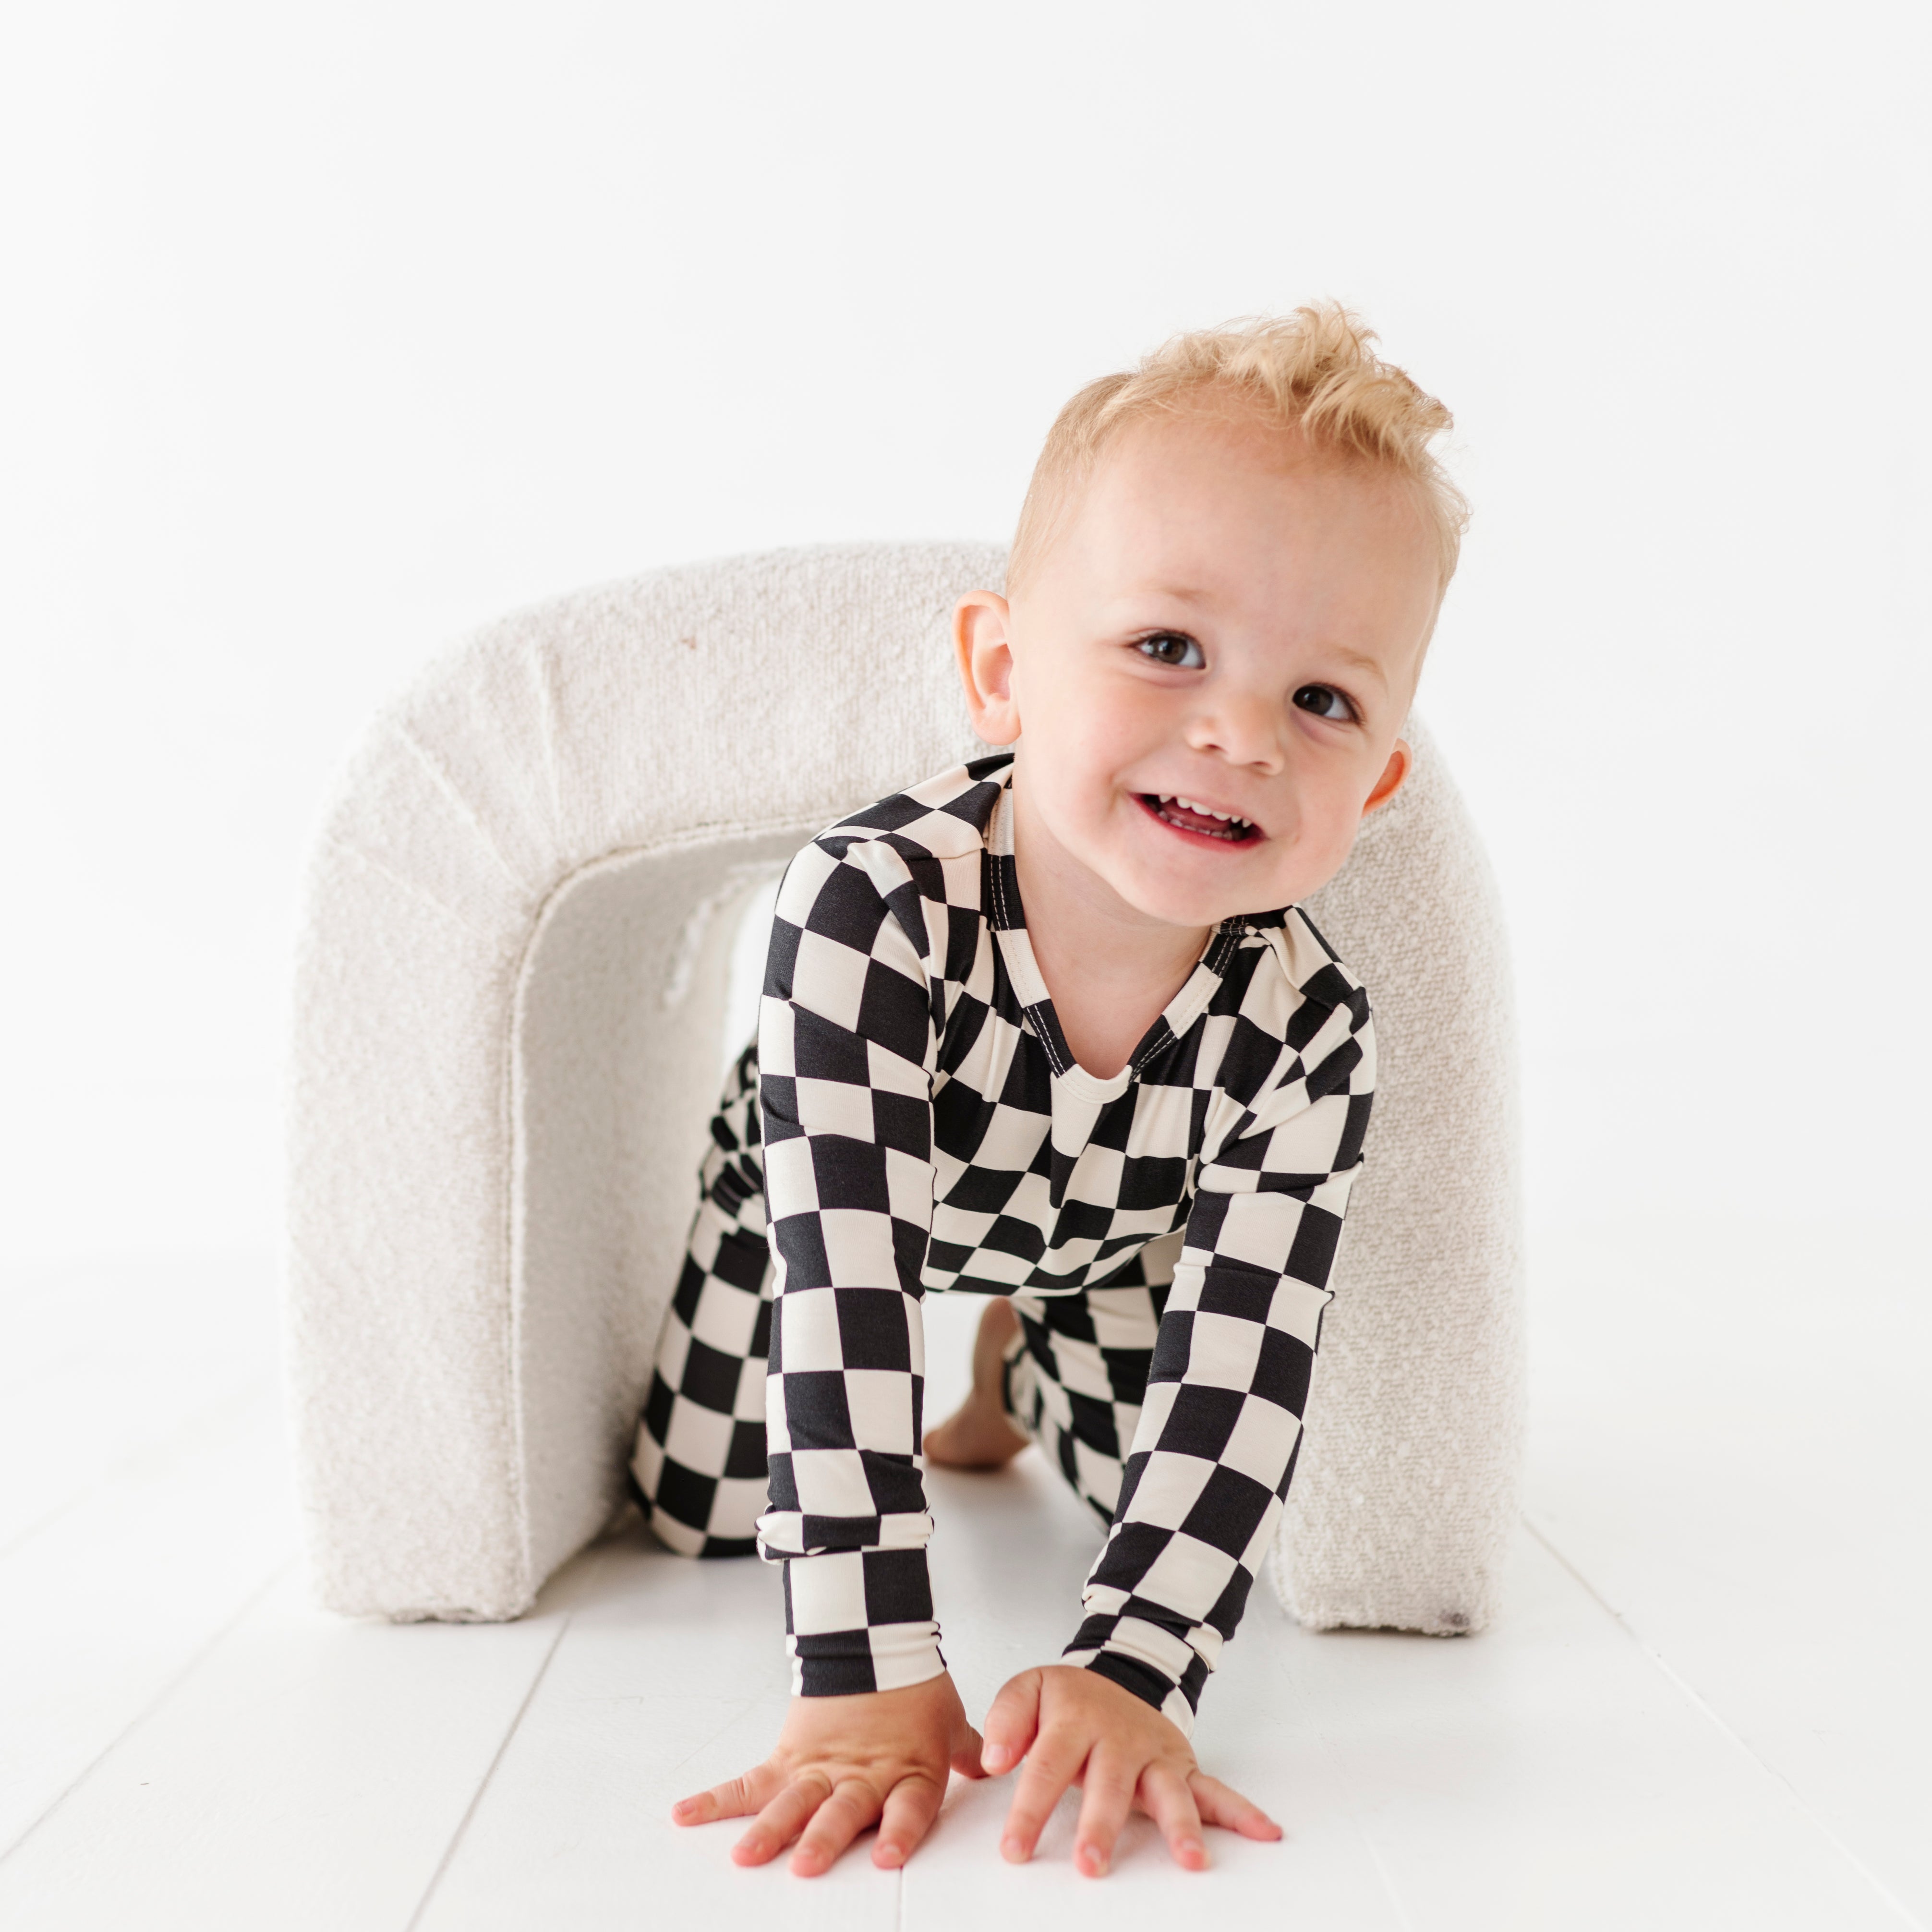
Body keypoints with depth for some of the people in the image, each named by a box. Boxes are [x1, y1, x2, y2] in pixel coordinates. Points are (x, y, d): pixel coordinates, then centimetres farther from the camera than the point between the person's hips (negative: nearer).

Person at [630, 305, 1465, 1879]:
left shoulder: (1309, 1039, -35)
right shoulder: (869, 908, -45)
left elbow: (1237, 1379, -34)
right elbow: (841, 1292, -46)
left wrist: (1130, 1673, -45)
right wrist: (866, 1676, -48)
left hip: (1105, 1246, 2)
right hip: (822, 1198, -2)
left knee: (1175, 1475, 11)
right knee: (700, 1511, 3)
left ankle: (1021, 1359, 42)